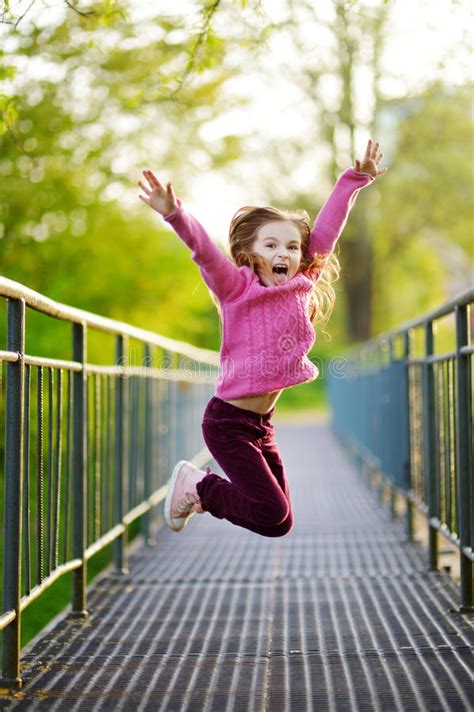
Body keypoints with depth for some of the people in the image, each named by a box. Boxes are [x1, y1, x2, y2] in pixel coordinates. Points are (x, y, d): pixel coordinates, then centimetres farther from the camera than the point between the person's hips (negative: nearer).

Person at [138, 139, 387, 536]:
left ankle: (205, 494, 28)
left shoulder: (301, 287, 4)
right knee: (272, 513, -14)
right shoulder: (237, 288, -10)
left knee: (280, 524, 9)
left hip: (262, 426, 7)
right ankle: (197, 486, 9)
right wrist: (174, 214, -42)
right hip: (228, 422, -7)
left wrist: (355, 179, 11)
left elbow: (325, 232, 9)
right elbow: (203, 249, -25)